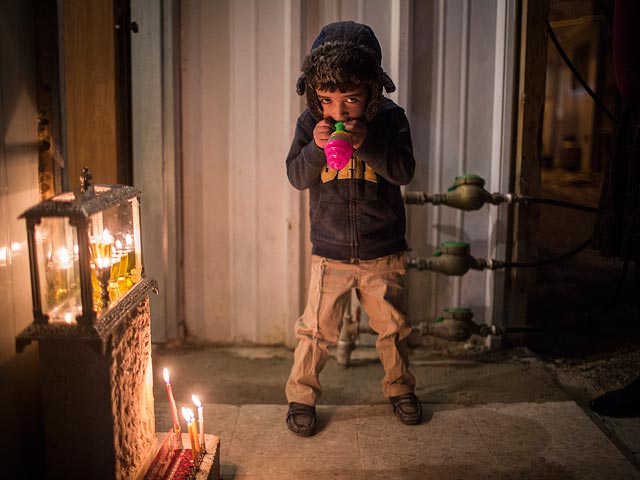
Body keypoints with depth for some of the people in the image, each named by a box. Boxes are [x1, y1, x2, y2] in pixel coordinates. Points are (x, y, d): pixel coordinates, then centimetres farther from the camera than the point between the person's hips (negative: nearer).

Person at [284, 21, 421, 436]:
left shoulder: (390, 118, -7)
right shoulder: (311, 122, -4)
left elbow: (404, 171, -15)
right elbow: (297, 177, -5)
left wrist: (366, 144, -28)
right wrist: (316, 147, -23)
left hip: (383, 253, 0)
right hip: (330, 253, 0)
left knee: (393, 327, 14)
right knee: (317, 330, 3)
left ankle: (400, 388, 35)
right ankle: (301, 397, 20)